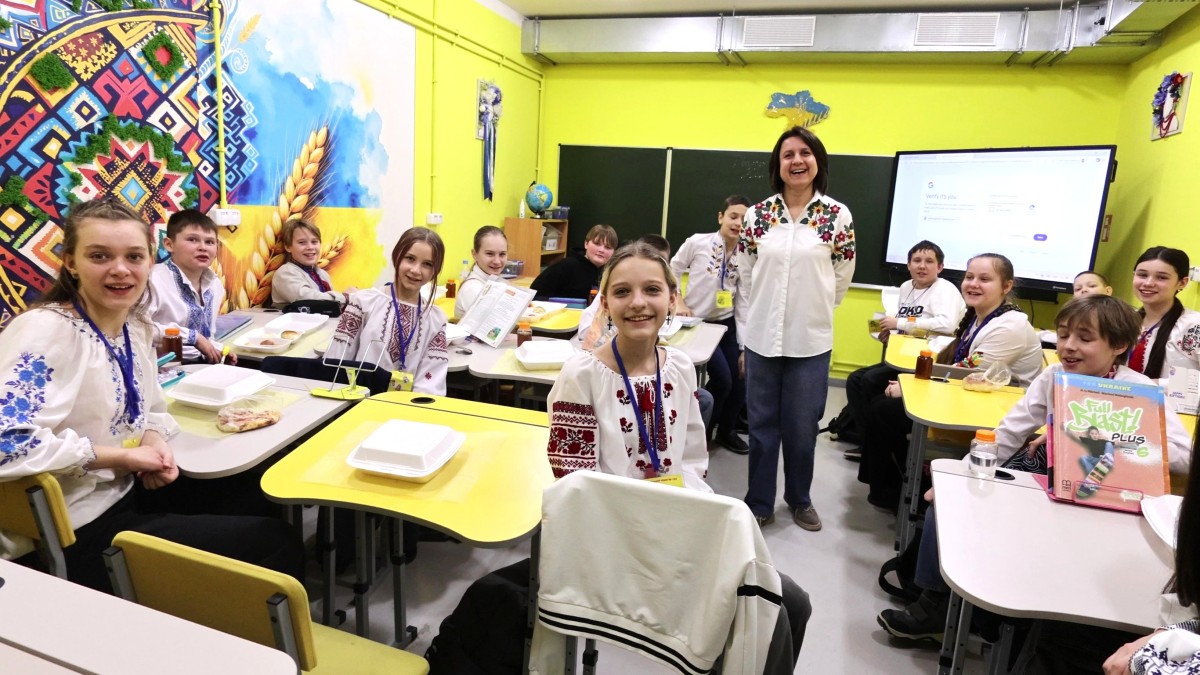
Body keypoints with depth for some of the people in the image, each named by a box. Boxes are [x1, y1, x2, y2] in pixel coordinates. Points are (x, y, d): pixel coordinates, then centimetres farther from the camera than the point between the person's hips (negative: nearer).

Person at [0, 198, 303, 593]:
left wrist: (155, 440, -6)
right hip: (70, 535, -8)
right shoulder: (45, 332, -20)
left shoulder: (138, 326, 5)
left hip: (127, 496, 8)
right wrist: (122, 456, -21)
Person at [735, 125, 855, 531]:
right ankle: (759, 502, 25)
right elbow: (744, 279, 3)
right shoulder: (758, 215, 1)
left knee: (802, 426, 11)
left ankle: (799, 499, 33)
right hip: (762, 338, 1)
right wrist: (744, 336, 3)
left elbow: (840, 280, 6)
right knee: (762, 424, 10)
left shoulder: (838, 216, -2)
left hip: (811, 341, -1)